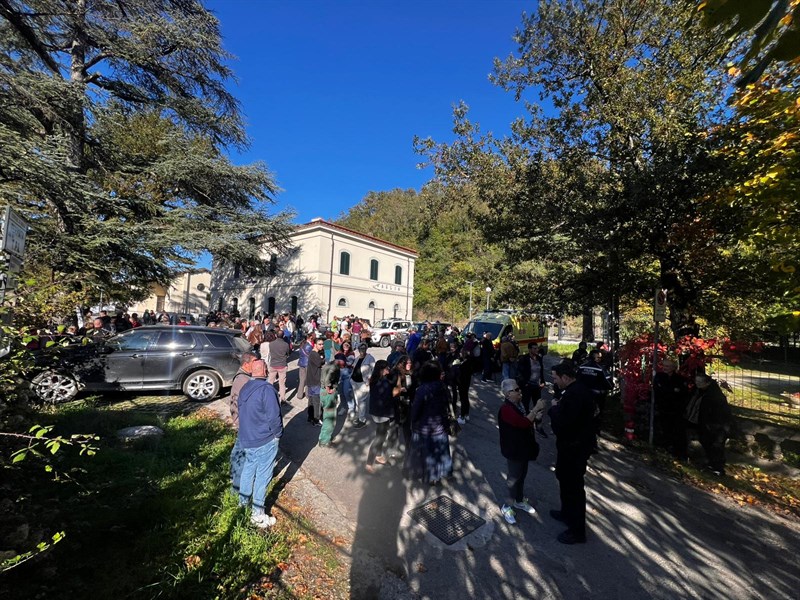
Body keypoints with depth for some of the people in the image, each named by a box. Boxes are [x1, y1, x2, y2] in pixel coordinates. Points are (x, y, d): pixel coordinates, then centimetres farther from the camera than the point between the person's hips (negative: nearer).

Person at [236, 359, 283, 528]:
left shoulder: (245, 388, 3)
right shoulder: (266, 389, -24)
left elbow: (242, 411, 13)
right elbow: (274, 416, -24)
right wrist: (278, 434, -8)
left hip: (246, 438, 8)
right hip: (265, 441, -8)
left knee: (248, 468, 26)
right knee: (262, 476, 5)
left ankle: (243, 500, 44)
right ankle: (258, 514, 16)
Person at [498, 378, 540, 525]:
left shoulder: (518, 404, 2)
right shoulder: (506, 409, -27)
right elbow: (523, 423, -36)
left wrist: (533, 415, 0)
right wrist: (536, 410, -27)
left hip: (523, 447, 8)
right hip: (514, 450, -8)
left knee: (522, 476, 22)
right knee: (513, 478, 6)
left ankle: (519, 501, 42)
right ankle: (507, 506, 24)